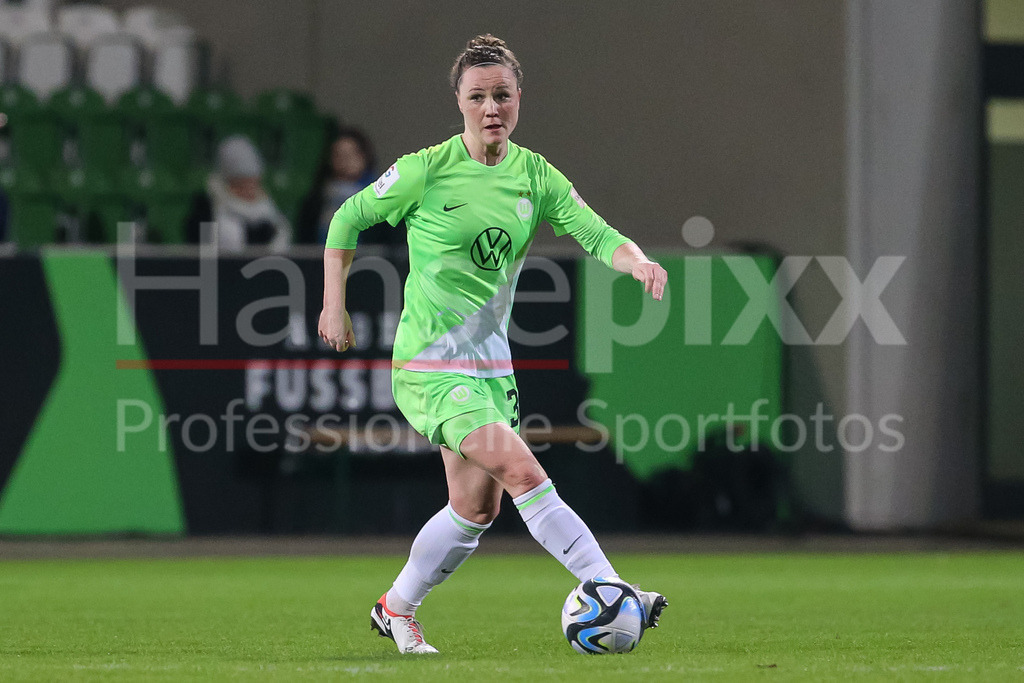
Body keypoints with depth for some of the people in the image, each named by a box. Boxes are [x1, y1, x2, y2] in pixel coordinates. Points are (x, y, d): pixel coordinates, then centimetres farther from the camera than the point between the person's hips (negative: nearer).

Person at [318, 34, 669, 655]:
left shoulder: (536, 177, 2)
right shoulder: (427, 171, -11)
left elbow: (598, 236, -7)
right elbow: (348, 219, 2)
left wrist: (637, 260, -29)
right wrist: (335, 304, 0)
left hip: (491, 364, 7)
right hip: (430, 366, -7)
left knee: (476, 510, 12)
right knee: (525, 474, -20)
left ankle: (397, 609, 33)